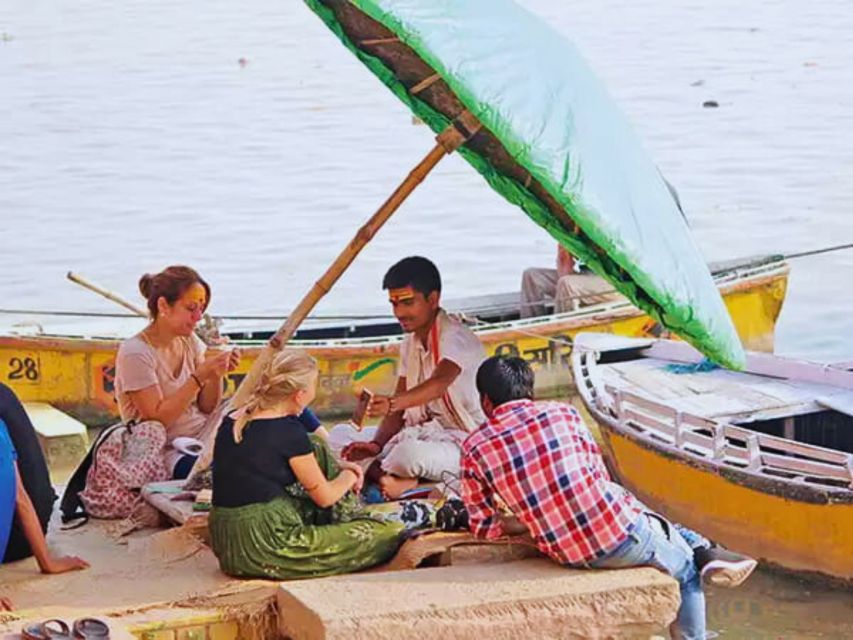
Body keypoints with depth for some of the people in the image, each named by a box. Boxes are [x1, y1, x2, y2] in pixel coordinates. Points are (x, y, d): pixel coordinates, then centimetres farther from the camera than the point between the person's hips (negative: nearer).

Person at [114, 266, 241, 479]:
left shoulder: (190, 342, 8)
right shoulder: (135, 353, -13)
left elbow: (207, 408, 9)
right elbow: (157, 418, -18)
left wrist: (217, 375, -11)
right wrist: (199, 377, -23)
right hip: (169, 452, -7)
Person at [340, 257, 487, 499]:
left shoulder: (455, 336, -16)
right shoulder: (410, 343, 11)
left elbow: (439, 383, -36)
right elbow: (400, 404, 8)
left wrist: (392, 403, -55)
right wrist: (376, 445, -11)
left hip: (463, 443, -9)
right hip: (422, 433, 9)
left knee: (409, 453, -38)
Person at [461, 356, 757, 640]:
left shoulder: (474, 448, 3)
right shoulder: (562, 413, 4)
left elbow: (483, 526, 7)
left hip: (568, 554, 2)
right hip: (622, 534, -2)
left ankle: (703, 550, 35)